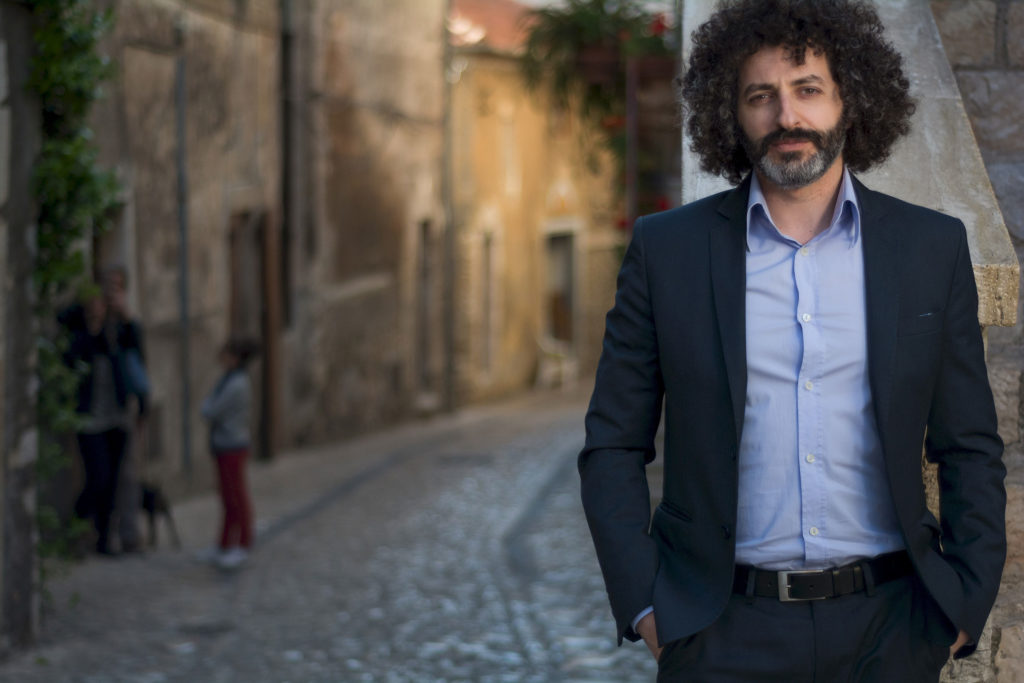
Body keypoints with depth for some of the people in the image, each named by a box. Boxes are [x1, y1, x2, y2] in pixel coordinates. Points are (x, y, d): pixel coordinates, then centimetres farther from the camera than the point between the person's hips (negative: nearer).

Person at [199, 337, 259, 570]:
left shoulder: (237, 385, -21)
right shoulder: (230, 379, 9)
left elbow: (209, 412, -18)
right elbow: (209, 411, 14)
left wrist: (206, 407, 0)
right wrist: (209, 408, -4)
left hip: (232, 448, -9)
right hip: (225, 446, 9)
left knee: (237, 498, 0)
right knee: (228, 500, 14)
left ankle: (242, 548, 8)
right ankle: (224, 547, 21)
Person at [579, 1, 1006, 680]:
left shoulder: (933, 248, 4)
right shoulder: (667, 248, 2)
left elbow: (969, 448, 8)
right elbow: (614, 447, 3)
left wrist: (965, 606, -1)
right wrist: (643, 605, -4)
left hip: (888, 626, 1)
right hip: (724, 628, -1)